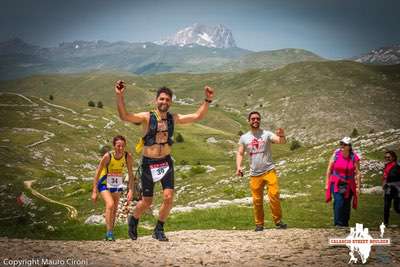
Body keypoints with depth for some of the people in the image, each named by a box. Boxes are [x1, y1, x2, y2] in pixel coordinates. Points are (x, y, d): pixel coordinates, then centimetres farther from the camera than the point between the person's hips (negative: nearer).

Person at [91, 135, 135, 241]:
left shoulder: (128, 157, -19)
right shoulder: (108, 156, -27)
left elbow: (130, 174, -9)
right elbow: (97, 173, -20)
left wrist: (130, 190, -16)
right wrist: (94, 192, -21)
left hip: (117, 185, 4)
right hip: (104, 184, -4)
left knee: (114, 209, 11)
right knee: (110, 205, -24)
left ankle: (110, 233, 26)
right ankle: (109, 233, -18)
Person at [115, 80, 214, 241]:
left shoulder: (173, 119, 3)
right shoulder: (147, 117, -9)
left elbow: (197, 116, 5)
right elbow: (124, 116, -23)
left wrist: (207, 100, -7)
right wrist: (120, 96, -35)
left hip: (166, 162, 3)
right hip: (148, 163, -3)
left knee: (168, 197, -10)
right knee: (147, 201, 4)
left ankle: (159, 230, 11)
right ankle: (133, 220, 37)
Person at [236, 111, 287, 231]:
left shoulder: (267, 134, -2)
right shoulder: (244, 138, 7)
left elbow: (281, 141, -16)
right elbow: (240, 153, 7)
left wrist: (282, 136, -40)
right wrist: (238, 166, -12)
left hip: (269, 170, -2)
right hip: (255, 174, 2)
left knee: (274, 194, -15)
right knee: (257, 200, 5)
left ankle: (278, 220, -3)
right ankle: (259, 224, 17)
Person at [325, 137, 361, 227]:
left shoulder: (354, 157, -4)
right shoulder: (336, 154, -2)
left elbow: (357, 173, -1)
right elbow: (329, 169, 4)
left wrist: (358, 187, -3)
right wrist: (327, 183, 3)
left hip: (348, 186, 1)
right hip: (336, 184, -1)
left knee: (346, 205, 4)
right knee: (338, 202, -17)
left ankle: (345, 224, 18)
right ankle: (338, 224, -13)